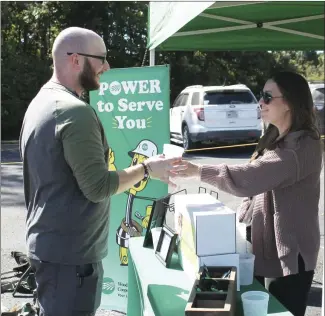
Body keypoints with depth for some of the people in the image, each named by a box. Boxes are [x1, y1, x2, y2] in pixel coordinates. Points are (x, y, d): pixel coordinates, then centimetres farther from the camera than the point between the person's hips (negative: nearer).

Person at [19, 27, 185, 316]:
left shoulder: (41, 102, 11)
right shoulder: (76, 111, -21)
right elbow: (98, 187, -22)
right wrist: (146, 169, -11)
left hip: (49, 244, 10)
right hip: (70, 252, -10)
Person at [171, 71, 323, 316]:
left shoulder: (303, 146, -20)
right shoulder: (277, 139, 12)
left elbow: (250, 178, -29)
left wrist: (195, 170, -26)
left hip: (287, 253, -9)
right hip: (265, 245, 9)